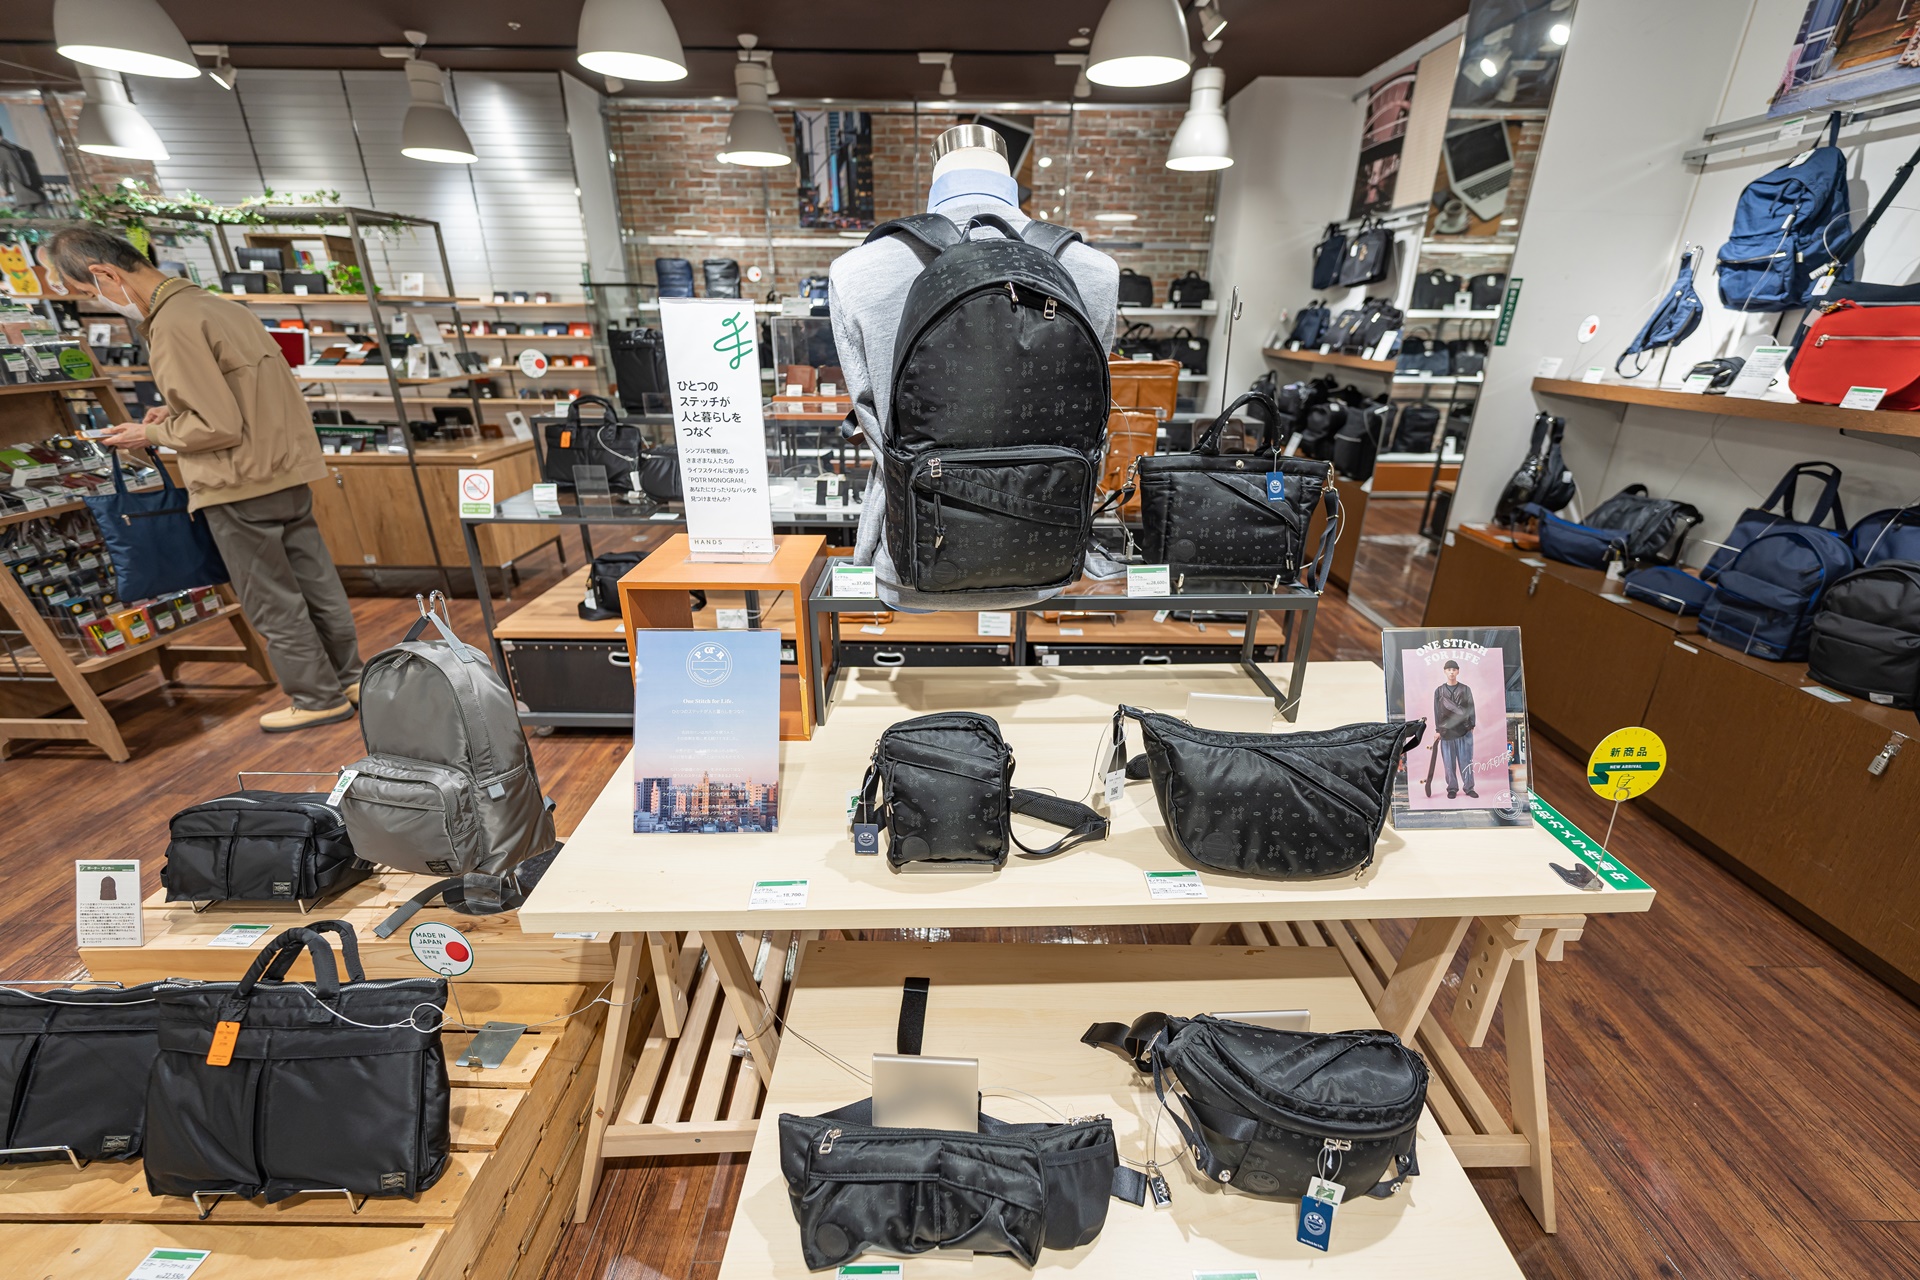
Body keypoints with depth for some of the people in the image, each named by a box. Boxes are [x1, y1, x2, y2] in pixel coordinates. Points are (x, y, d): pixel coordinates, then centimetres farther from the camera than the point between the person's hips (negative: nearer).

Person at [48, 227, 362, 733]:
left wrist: (152, 434, -2)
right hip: (287, 472, 9)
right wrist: (181, 408, 11)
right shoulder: (217, 304, 13)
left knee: (273, 604, 3)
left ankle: (319, 698, 11)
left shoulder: (173, 326, -16)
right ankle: (350, 679, 22)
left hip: (241, 486, -9)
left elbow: (219, 427, -18)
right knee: (317, 584, 13)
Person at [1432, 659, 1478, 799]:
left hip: (1464, 730, 0)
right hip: (1446, 731, 0)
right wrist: (1437, 730, 2)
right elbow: (1437, 711, 6)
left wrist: (1472, 726, 0)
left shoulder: (1465, 689, 7)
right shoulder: (1439, 690, 7)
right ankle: (1452, 788, 8)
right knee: (1449, 762, 2)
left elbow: (1471, 708, 6)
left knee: (1466, 760, 0)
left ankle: (1469, 787, 8)